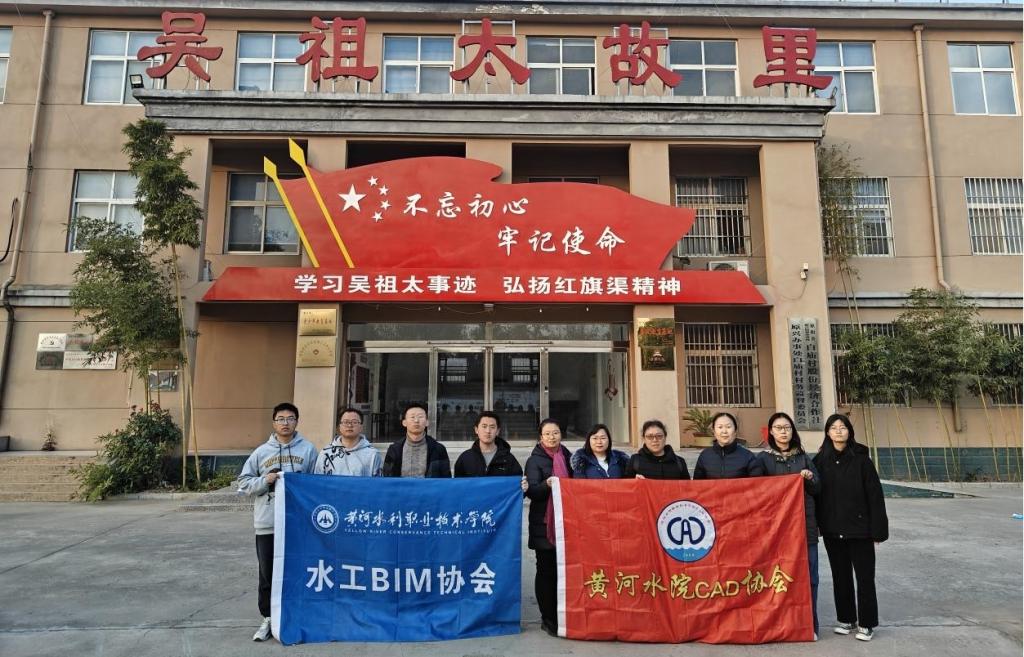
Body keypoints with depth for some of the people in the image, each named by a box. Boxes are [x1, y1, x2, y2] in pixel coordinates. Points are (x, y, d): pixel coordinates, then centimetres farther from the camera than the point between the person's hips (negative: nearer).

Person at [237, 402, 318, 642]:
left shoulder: (308, 449, 1)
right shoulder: (261, 452, 5)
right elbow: (244, 483, 6)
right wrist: (265, 481, -10)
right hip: (267, 523, 1)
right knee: (268, 574, 9)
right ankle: (268, 619, 23)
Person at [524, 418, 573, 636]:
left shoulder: (568, 457, 13)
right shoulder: (535, 461, 1)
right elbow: (532, 491, -11)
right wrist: (547, 484, -29)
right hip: (544, 524, -3)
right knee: (547, 571, 1)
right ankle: (548, 619, 10)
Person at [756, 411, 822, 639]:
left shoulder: (803, 457, 12)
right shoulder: (763, 458, 4)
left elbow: (818, 488, 10)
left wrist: (809, 478, -9)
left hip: (805, 523, 2)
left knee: (808, 575, 1)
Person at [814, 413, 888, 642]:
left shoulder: (861, 458, -6)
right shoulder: (820, 460, 2)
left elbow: (875, 495, -6)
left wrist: (878, 529, -9)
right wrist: (816, 524, 0)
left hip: (859, 528, -3)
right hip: (832, 530, 3)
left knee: (865, 576, 4)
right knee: (840, 576, 13)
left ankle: (867, 623, 18)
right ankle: (846, 618, 27)